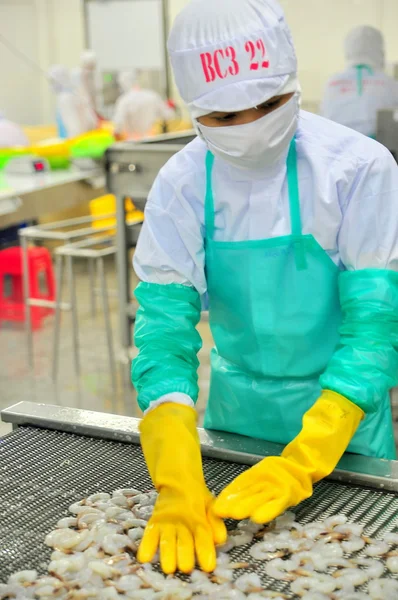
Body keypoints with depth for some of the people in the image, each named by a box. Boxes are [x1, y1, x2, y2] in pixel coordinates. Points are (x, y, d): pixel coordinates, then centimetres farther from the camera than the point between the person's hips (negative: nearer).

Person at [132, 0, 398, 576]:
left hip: (342, 406, -1)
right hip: (236, 407, 2)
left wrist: (304, 461, -34)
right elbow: (165, 328, -20)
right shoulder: (182, 185, -15)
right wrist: (179, 486, -33)